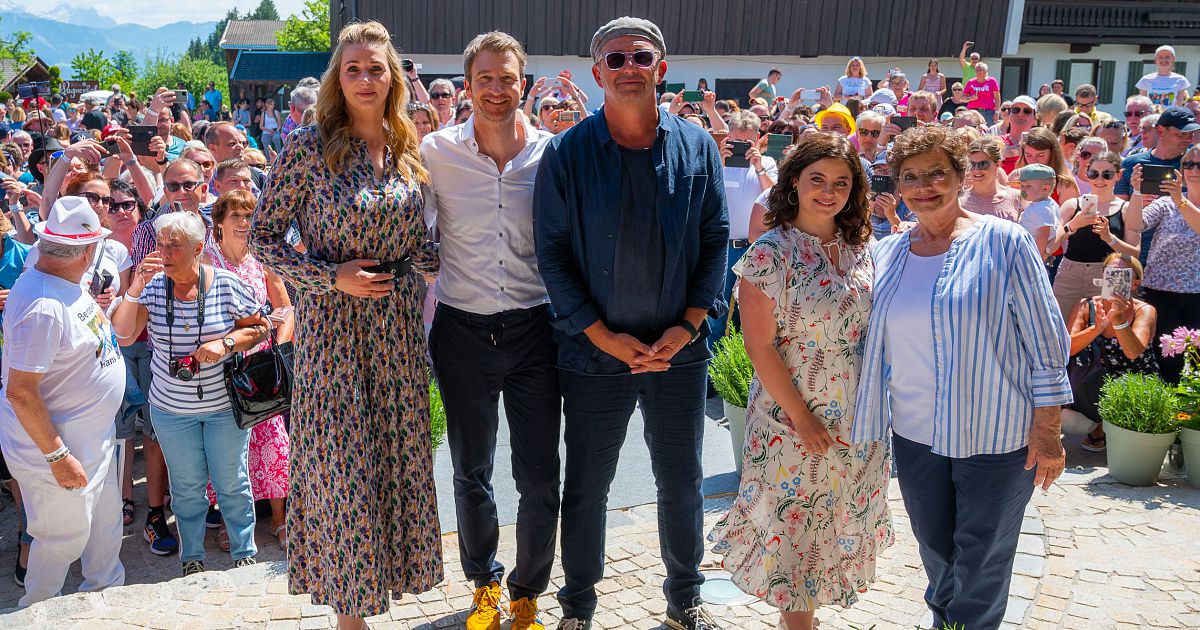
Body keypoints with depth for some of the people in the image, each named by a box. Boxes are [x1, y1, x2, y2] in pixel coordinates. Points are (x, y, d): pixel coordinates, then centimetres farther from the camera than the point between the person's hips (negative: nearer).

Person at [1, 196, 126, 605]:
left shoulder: (68, 283, 1)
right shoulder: (43, 307, -30)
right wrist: (57, 456, -24)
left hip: (93, 438, 9)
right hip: (56, 447, -9)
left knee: (105, 523, 24)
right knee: (64, 539, 9)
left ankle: (107, 591, 45)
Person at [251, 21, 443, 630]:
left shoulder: (408, 151, 5)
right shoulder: (308, 147, -9)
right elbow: (263, 238, -7)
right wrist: (332, 277, -16)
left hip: (399, 329, 4)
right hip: (334, 327, -4)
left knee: (397, 458, 12)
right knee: (342, 466, 3)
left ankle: (389, 567, 35)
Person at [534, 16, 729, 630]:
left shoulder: (697, 147, 1)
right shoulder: (567, 154, -5)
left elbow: (715, 240, 3)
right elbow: (553, 253, -6)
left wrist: (687, 325, -8)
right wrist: (605, 336, -13)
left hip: (678, 349, 2)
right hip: (594, 352, -2)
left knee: (681, 480, 15)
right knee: (586, 486, 11)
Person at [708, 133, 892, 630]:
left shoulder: (859, 249, 3)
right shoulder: (771, 252, -14)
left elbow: (873, 326, 13)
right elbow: (760, 347, -16)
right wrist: (802, 417, -16)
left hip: (858, 420, 6)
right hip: (793, 418, -5)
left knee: (835, 527, 18)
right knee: (792, 524, 7)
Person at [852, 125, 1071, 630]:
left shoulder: (1002, 243, -10)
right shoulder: (887, 254, 4)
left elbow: (1047, 341, -9)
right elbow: (874, 342, 13)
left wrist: (1046, 430, -11)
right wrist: (867, 418, 7)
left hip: (997, 437, -4)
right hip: (915, 433, 5)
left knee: (982, 563, 9)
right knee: (934, 549, 19)